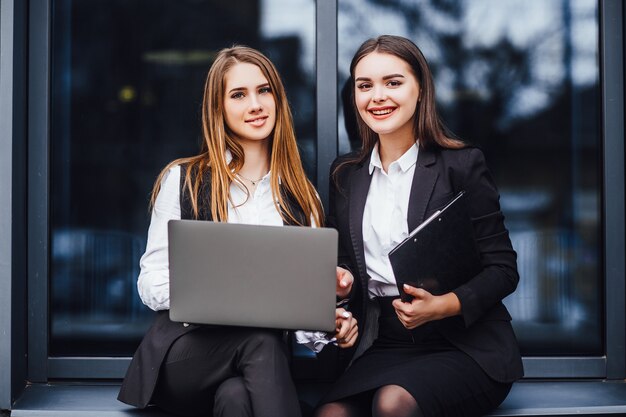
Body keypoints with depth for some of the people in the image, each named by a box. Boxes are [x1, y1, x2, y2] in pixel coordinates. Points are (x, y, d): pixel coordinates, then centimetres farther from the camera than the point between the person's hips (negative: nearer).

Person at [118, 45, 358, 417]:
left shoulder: (301, 195, 14)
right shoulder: (182, 179, 6)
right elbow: (152, 282, 3)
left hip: (265, 356, 1)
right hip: (184, 354, -1)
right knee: (260, 337, -34)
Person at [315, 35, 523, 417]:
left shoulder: (462, 164, -1)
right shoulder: (345, 175, 13)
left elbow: (503, 269, -3)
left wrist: (443, 306, -21)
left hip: (464, 345, -3)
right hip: (383, 347, 3)